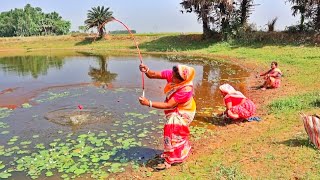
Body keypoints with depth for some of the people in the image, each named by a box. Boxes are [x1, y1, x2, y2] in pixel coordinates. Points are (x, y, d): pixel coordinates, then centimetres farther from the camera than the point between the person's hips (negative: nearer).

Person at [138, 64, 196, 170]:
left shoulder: (186, 90, -40)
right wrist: (146, 70, -46)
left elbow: (168, 105, -39)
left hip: (182, 112, -7)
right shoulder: (171, 74, -24)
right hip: (174, 110, 7)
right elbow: (153, 75, -22)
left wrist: (148, 103, -45)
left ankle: (169, 161, 1)